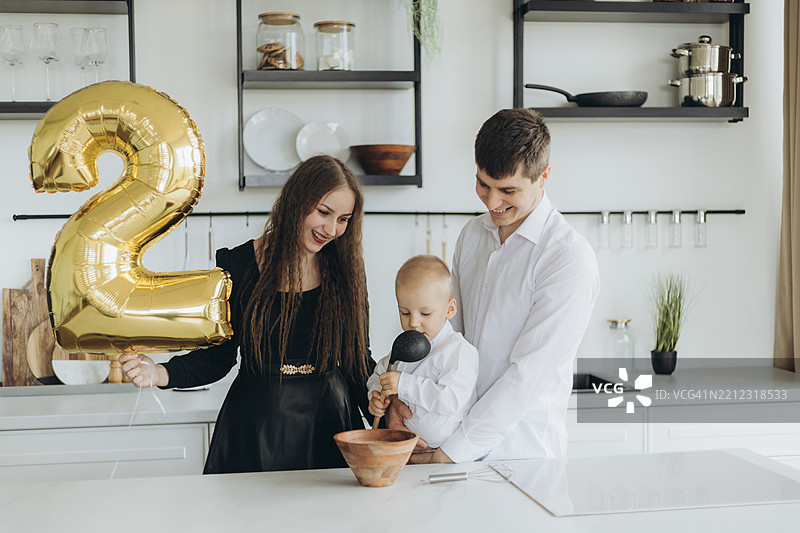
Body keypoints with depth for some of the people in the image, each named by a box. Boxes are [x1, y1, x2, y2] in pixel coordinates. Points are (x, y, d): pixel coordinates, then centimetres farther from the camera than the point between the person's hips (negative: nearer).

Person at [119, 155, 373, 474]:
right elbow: (218, 356, 1)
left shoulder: (346, 270, 2)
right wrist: (161, 374, -14)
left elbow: (357, 360, 6)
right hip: (254, 427, -1)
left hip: (328, 422, 1)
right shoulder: (237, 265, -2)